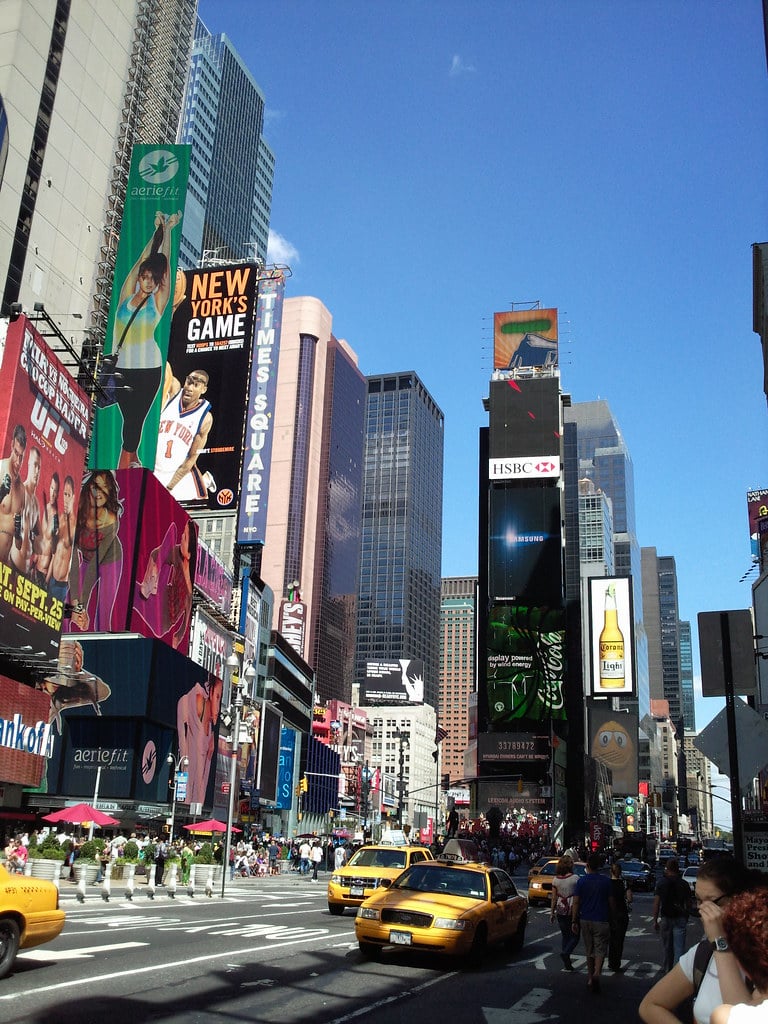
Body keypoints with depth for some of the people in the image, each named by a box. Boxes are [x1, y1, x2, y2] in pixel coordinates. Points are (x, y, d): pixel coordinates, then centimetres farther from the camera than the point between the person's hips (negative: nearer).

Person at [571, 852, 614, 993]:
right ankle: (596, 974, -22)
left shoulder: (581, 881, -2)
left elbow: (576, 902, -3)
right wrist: (612, 917, 16)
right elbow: (611, 902, 0)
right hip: (601, 920, -2)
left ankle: (590, 978, 22)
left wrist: (574, 921, 2)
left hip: (585, 920, 2)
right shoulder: (606, 881, -5)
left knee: (589, 951, 16)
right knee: (600, 949, 0)